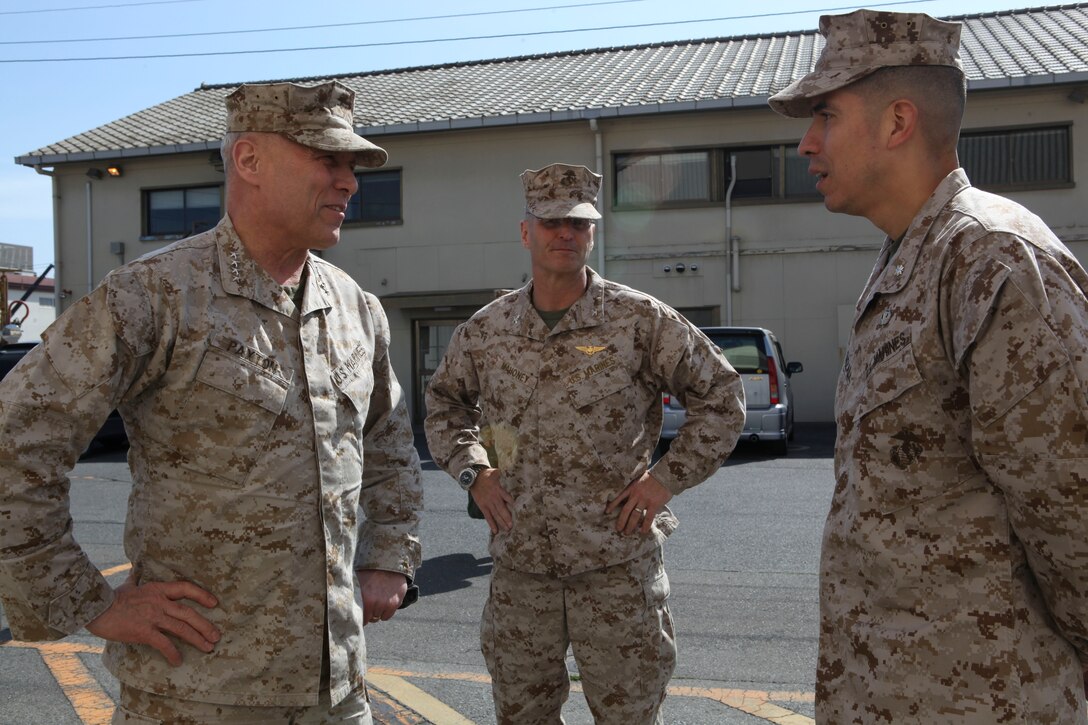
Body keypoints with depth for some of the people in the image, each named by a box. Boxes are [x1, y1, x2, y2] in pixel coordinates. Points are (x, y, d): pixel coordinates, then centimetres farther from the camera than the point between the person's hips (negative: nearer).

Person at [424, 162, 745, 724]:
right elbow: (443, 401, 21)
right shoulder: (484, 331, 4)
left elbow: (721, 395, 1)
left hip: (617, 562, -3)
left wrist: (666, 478, -6)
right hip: (519, 563, 3)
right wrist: (472, 470, 6)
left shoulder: (640, 320, -6)